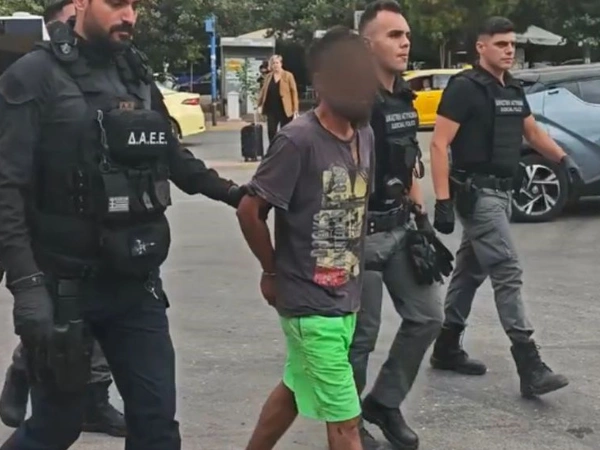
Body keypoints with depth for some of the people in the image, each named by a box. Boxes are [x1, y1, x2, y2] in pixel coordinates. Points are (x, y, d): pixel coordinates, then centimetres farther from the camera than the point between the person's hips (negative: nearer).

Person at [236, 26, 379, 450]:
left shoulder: (365, 136, 4)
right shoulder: (298, 141, -19)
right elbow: (250, 211, -14)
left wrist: (353, 276, 10)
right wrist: (274, 272, -3)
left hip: (346, 298, 7)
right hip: (309, 302, -7)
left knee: (295, 389, 22)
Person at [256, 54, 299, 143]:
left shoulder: (288, 76, -3)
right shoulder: (268, 76, 9)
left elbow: (294, 92, -5)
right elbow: (263, 91, 13)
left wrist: (295, 109, -9)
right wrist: (260, 105, 4)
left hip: (285, 110, -3)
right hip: (271, 110, 3)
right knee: (271, 132, -1)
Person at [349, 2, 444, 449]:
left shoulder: (404, 98, 9)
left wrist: (422, 216, 15)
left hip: (400, 228, 8)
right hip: (362, 232, -8)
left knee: (427, 316, 11)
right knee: (361, 335, 2)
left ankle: (384, 402, 27)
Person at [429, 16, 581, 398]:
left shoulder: (514, 89, 12)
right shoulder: (465, 87, -12)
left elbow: (532, 131, 26)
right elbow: (439, 145, -15)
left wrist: (563, 158, 10)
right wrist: (443, 201, -21)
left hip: (502, 191, 9)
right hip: (477, 192, -9)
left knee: (471, 271, 14)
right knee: (508, 273, -13)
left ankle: (447, 348, 26)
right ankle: (531, 368, -14)